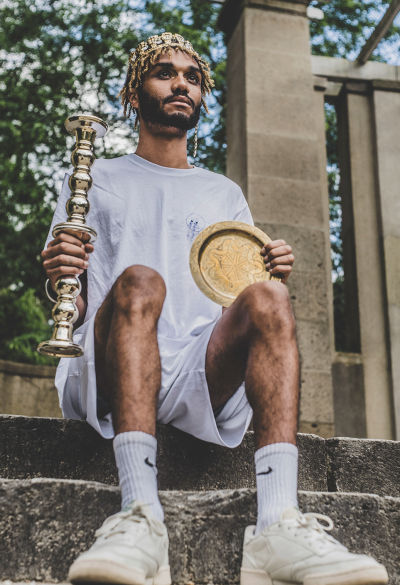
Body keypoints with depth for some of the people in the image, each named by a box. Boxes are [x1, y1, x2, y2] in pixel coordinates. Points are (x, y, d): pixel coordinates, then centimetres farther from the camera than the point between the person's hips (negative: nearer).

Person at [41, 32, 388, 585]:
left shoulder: (225, 194, 27)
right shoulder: (96, 181, 20)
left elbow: (248, 304, 19)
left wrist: (272, 277, -5)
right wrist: (58, 277, -14)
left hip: (205, 377, 2)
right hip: (108, 373, -1)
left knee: (268, 298, -28)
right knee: (138, 280, -32)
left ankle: (278, 527, -42)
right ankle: (140, 520, -44)